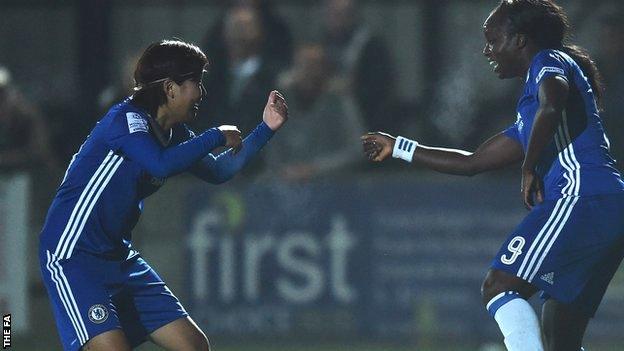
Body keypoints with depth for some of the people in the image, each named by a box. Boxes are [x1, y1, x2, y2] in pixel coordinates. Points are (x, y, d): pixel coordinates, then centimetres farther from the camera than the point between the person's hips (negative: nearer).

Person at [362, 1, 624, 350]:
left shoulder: (550, 62, 5)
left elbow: (552, 107, -19)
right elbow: (472, 163, 37)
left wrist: (529, 169, -11)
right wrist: (398, 147, 43)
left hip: (581, 196, -9)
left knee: (499, 286, -14)